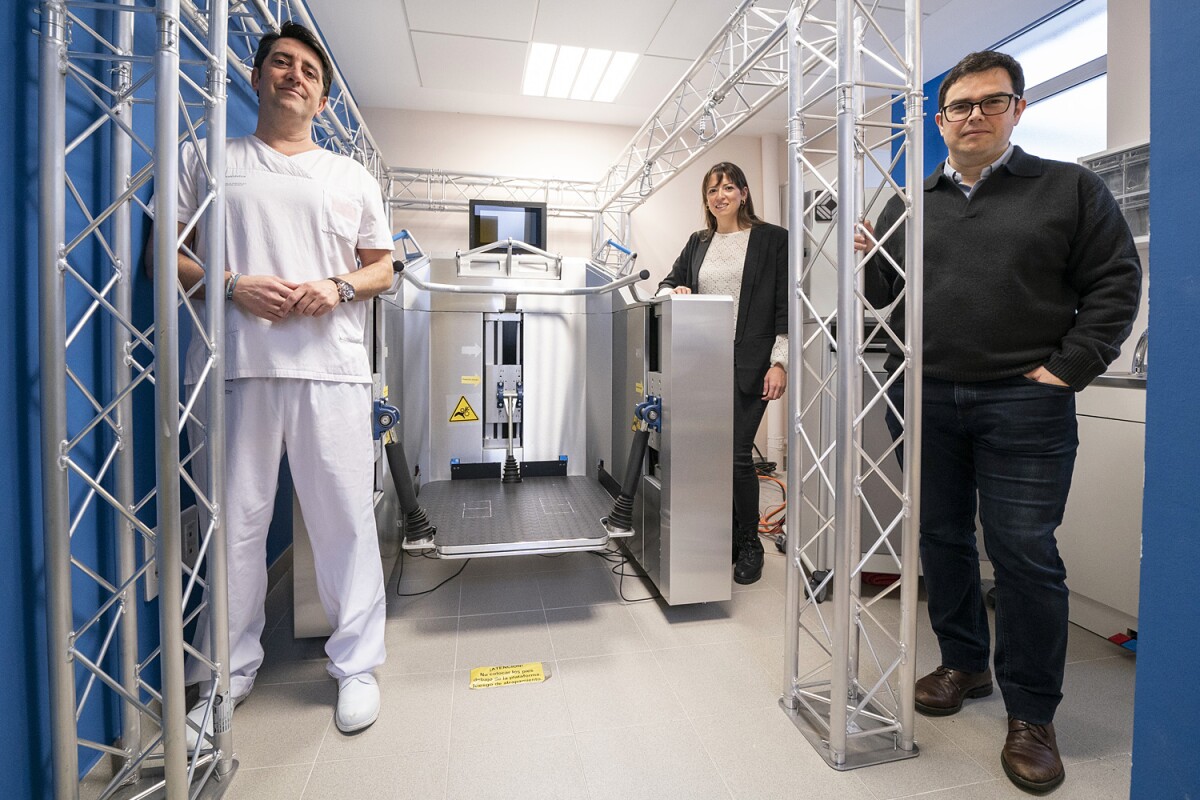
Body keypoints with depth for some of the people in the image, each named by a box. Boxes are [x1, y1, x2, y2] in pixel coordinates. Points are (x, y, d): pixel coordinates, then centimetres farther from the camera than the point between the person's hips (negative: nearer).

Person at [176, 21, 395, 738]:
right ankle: (232, 667, 26)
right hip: (234, 365, 1)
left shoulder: (354, 178, 20)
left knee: (346, 519, 0)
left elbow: (383, 267, 17)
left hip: (332, 367, 0)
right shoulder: (207, 161, 17)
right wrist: (233, 286, -8)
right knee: (234, 521, 6)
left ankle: (356, 664, 17)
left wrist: (339, 288, -4)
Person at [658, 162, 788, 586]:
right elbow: (670, 281, 22)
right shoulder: (698, 242, 16)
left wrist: (779, 361, -10)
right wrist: (673, 291, -3)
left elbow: (785, 305, -3)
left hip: (748, 364, -4)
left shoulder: (773, 239, 2)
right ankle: (727, 538, 23)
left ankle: (750, 543, 15)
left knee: (737, 453, -6)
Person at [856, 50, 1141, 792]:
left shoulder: (1071, 189, 7)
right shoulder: (908, 206, 13)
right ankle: (964, 663, 31)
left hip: (1023, 404, -3)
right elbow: (884, 297, 14)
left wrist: (1068, 369, -8)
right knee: (941, 540, 11)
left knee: (1025, 555, -1)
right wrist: (867, 263, -7)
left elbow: (1115, 282, 3)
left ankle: (1032, 716, 16)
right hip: (924, 399, 3)